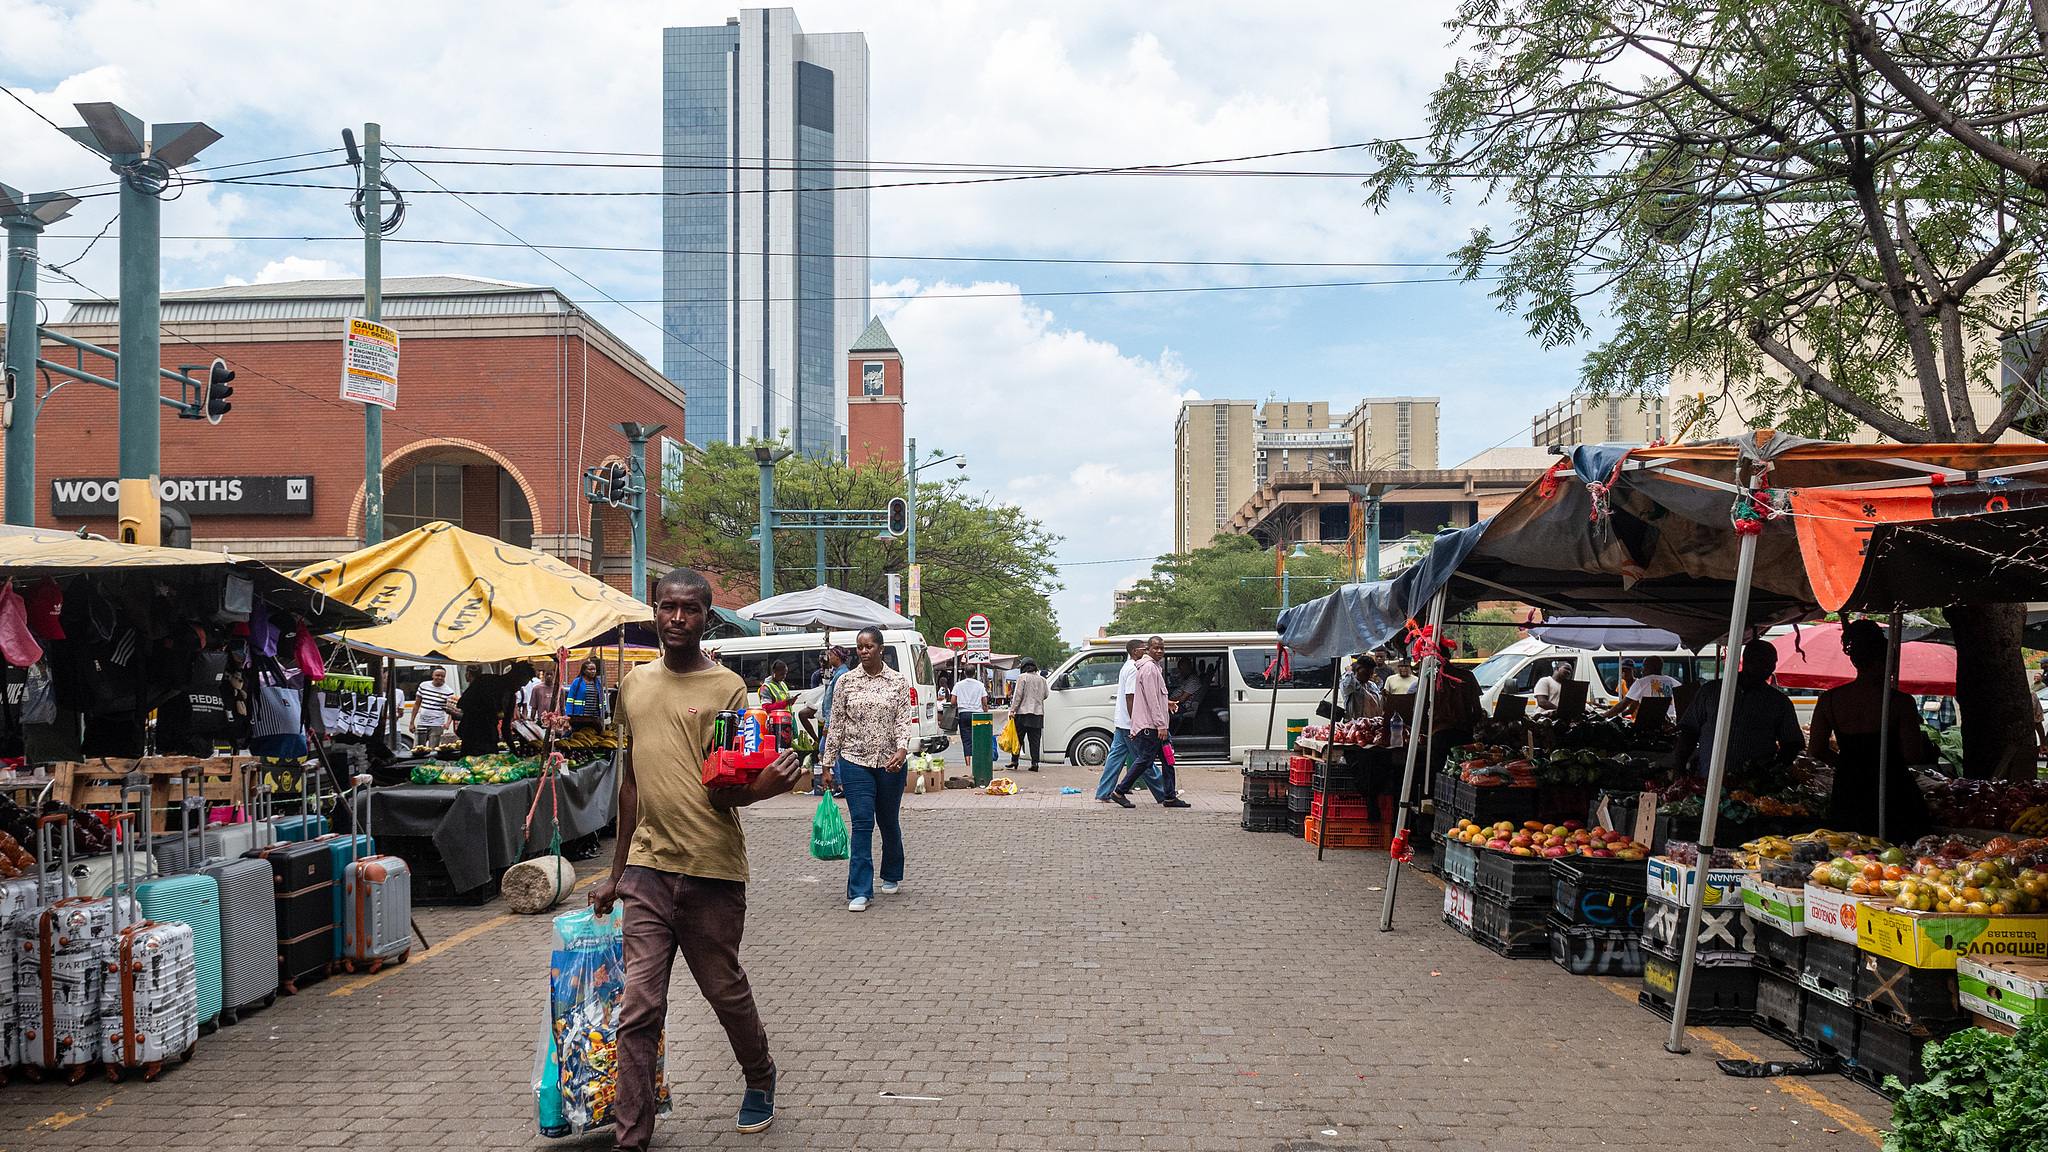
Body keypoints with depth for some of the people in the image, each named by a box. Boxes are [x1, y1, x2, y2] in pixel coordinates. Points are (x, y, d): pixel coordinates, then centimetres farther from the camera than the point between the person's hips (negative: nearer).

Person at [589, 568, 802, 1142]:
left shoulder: (727, 688, -6)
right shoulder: (634, 684, 10)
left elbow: (724, 792, -9)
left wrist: (763, 787, -32)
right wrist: (617, 871, 19)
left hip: (711, 871, -3)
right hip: (647, 867, 4)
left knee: (726, 991, 12)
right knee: (638, 1009, -1)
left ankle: (760, 1079, 38)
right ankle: (631, 1135, 8)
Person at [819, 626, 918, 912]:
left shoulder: (898, 681, 2)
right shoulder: (846, 681, 3)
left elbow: (905, 720, -5)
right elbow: (836, 724, 6)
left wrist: (902, 750, -22)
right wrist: (828, 761, 5)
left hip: (890, 762, 1)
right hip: (855, 760, 0)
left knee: (889, 821, 13)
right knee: (861, 822, -9)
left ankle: (891, 876, 36)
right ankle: (859, 892, -6)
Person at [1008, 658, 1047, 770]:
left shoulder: (1022, 678, -5)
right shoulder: (1042, 679, 9)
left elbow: (1018, 695, -9)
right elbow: (1045, 695, 18)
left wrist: (1012, 710, -8)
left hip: (1023, 712, -4)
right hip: (1038, 713, 4)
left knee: (1018, 737, 5)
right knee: (1035, 739, 4)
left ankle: (1014, 760, 6)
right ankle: (1035, 762, 0)